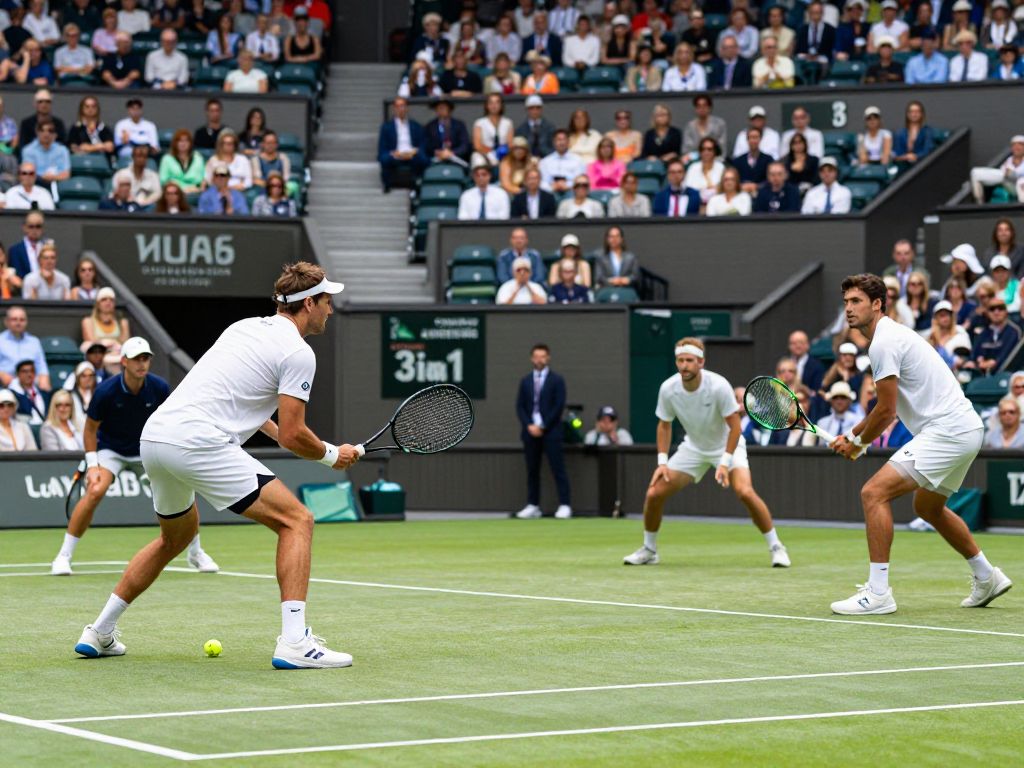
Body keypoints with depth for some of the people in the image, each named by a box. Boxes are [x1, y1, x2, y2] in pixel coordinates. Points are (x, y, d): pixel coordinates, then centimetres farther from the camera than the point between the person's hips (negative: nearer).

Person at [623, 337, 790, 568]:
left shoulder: (718, 386, -28)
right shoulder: (668, 389, -17)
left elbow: (735, 426, -21)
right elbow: (664, 425, 0)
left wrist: (725, 463, -27)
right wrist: (662, 461, -9)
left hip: (727, 445, -4)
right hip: (693, 448, 4)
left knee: (745, 492, -28)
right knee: (654, 493, -7)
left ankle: (776, 547, -12)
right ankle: (648, 550, 15)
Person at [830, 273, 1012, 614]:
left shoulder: (884, 343, -14)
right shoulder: (893, 335, 18)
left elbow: (886, 411, -15)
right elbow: (888, 406, 24)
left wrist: (858, 444, 1)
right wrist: (851, 435, 15)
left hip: (945, 430, -11)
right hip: (966, 429, 11)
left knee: (874, 493, -17)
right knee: (928, 508, 30)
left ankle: (878, 592, -19)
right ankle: (987, 578, 40)